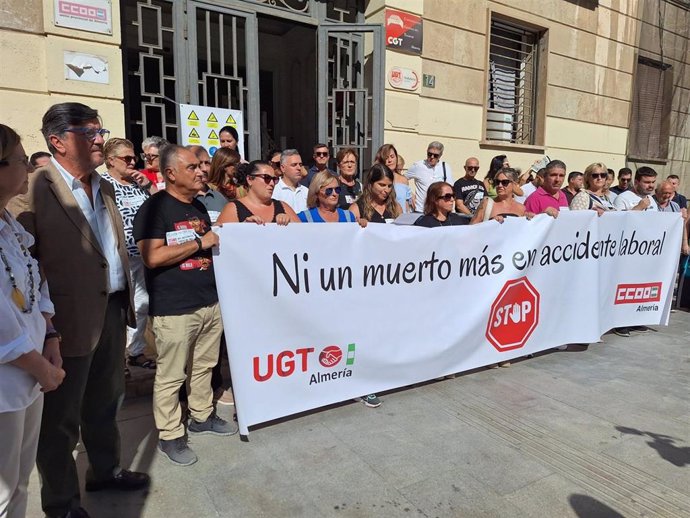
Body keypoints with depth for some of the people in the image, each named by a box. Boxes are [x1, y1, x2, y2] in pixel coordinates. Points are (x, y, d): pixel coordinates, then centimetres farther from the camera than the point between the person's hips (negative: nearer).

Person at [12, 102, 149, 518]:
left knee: (106, 399, 23)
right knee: (61, 415, 11)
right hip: (71, 319, -7)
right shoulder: (35, 188, -14)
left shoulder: (105, 188, 10)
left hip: (112, 309, 7)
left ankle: (106, 470, 44)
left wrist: (126, 302, 15)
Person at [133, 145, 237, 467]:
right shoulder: (154, 208, -10)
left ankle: (202, 416, 34)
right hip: (174, 309, -7)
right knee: (171, 376, 4)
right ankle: (169, 436, 19)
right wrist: (200, 242, -16)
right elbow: (153, 257, -21)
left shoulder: (199, 207, 15)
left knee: (204, 366, 17)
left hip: (210, 302, 8)